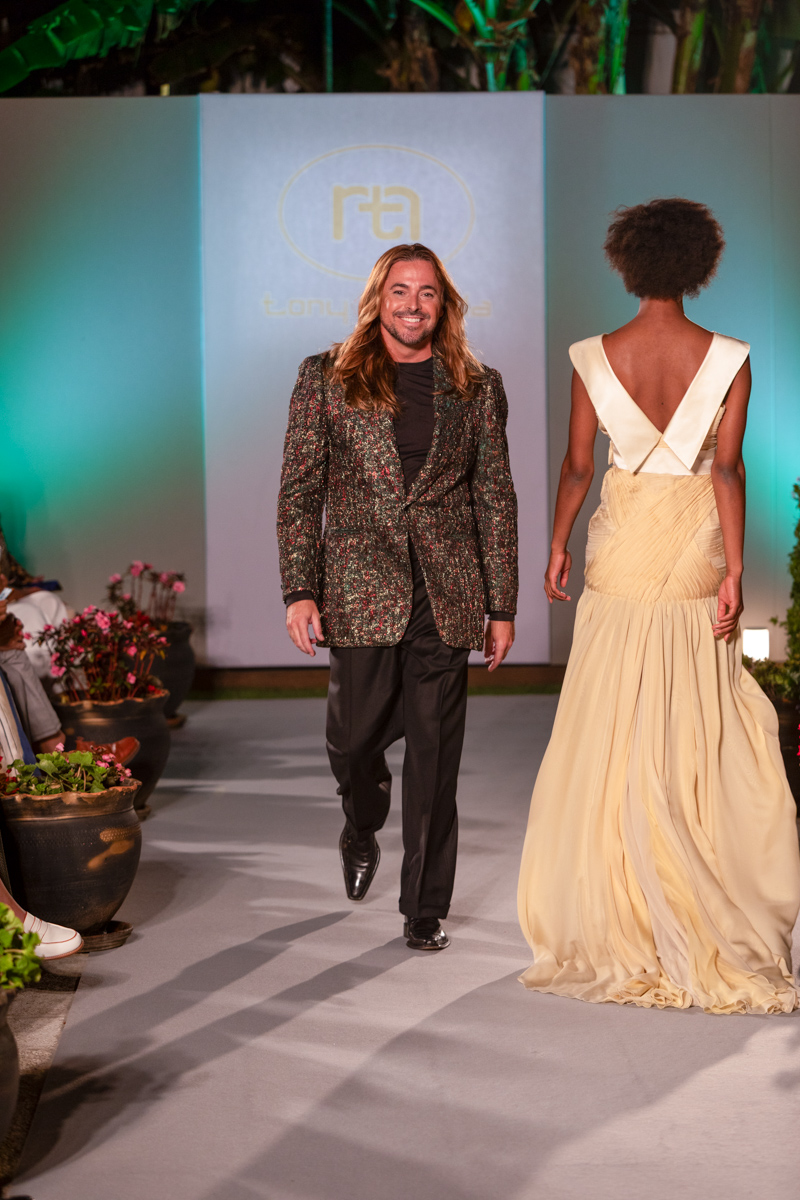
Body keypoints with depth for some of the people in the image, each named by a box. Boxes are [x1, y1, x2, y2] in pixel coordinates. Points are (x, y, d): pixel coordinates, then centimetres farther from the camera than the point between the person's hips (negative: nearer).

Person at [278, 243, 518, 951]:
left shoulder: (479, 388, 9)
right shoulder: (325, 379, 6)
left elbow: (496, 500, 10)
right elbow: (299, 490, 3)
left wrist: (502, 607, 6)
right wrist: (300, 591, -7)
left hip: (448, 599, 1)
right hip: (360, 594, -1)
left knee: (436, 756, 2)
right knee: (356, 738, 5)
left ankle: (426, 909, 15)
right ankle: (362, 834, 41)